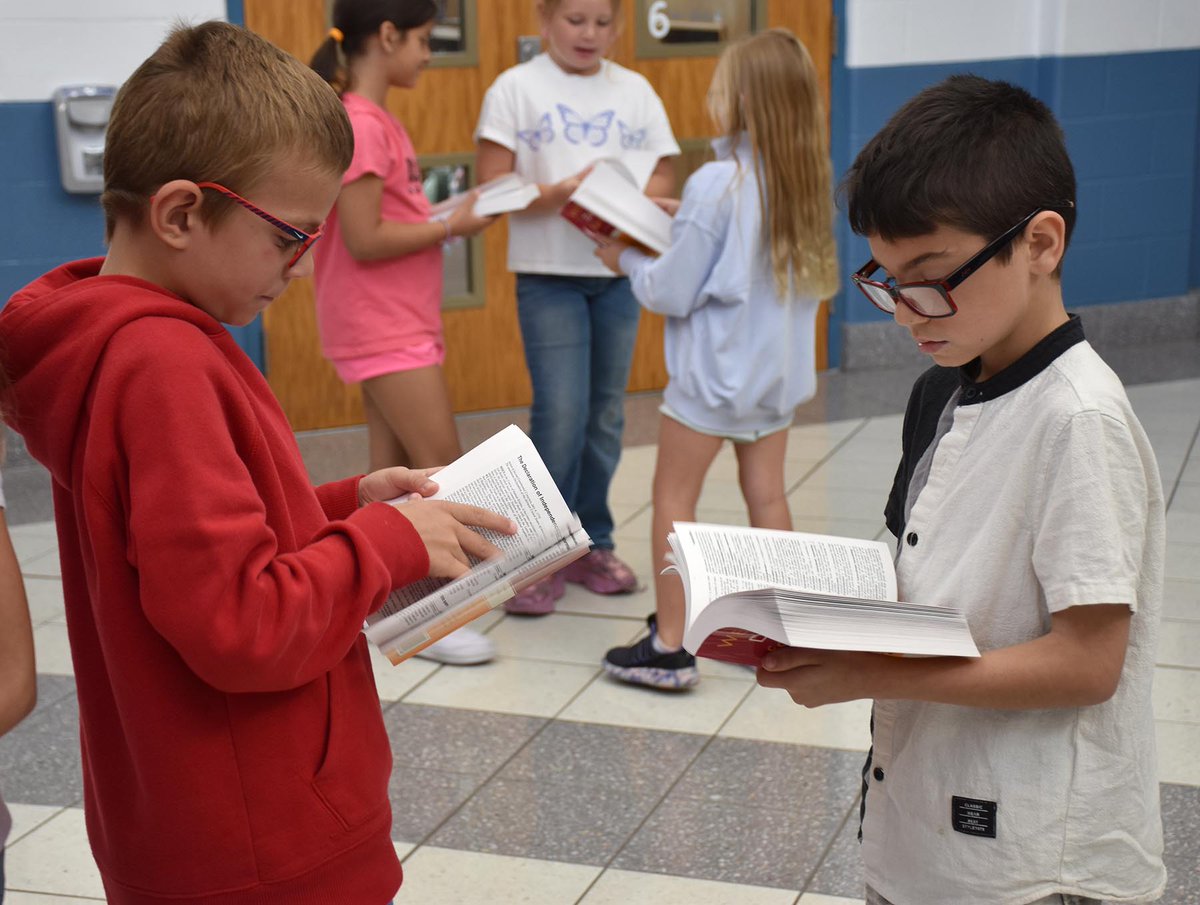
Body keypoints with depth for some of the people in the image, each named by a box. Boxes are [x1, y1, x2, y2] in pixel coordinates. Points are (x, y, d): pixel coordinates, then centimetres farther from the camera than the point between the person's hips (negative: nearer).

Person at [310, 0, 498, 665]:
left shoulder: (373, 121, 13)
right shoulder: (357, 124, -18)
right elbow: (364, 239, -22)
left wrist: (448, 216, 3)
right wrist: (450, 226, -14)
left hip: (397, 325, 10)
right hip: (383, 331, -10)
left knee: (396, 471, 14)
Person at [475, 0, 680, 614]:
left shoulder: (635, 91, 10)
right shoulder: (517, 88, 0)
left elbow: (664, 179, 8)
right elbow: (492, 187, -7)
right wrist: (559, 193, -22)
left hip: (620, 272, 4)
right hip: (548, 275, -4)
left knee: (605, 415, 8)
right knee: (561, 414, -10)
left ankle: (591, 544, 21)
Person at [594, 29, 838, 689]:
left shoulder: (717, 184, -19)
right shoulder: (803, 181, 1)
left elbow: (672, 293, -15)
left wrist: (627, 259, 2)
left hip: (713, 371, -7)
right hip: (777, 368, 7)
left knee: (673, 498, 3)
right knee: (766, 495, 15)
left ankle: (669, 648, 5)